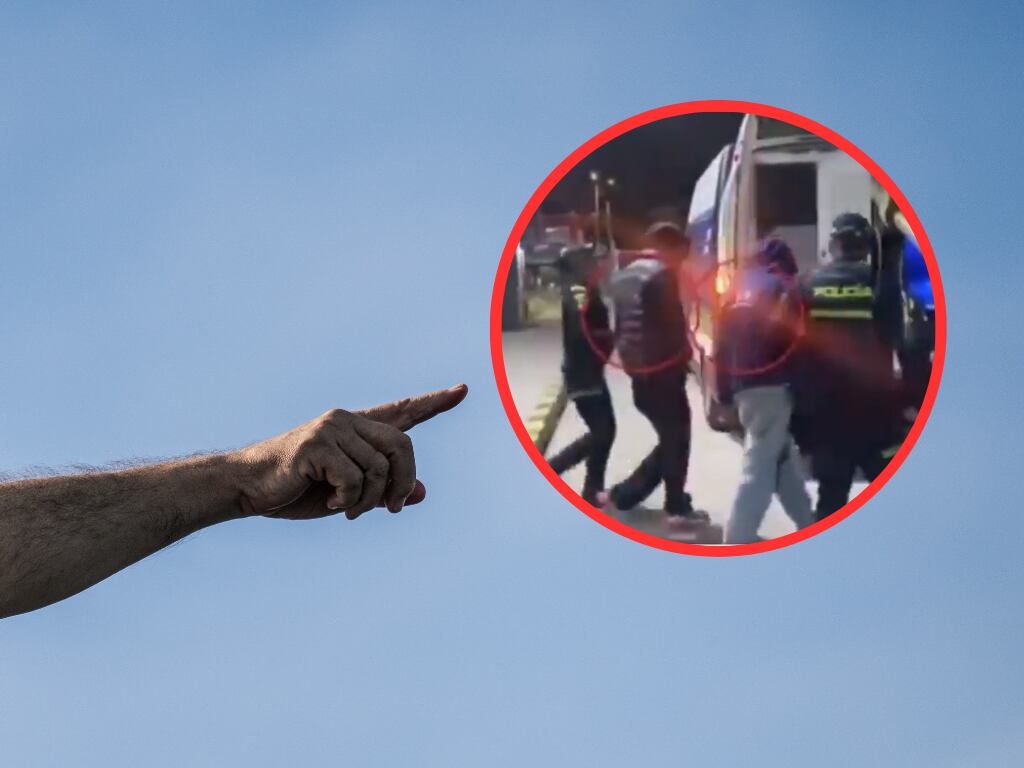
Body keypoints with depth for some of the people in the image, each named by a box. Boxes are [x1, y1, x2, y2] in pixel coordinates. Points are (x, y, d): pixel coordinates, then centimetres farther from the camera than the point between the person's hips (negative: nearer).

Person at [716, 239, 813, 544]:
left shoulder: (739, 290, 17)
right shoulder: (782, 288, -1)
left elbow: (722, 346, 16)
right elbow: (795, 338, -8)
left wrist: (726, 393, 19)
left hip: (743, 387, 7)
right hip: (772, 386, -7)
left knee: (784, 459, 21)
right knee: (760, 468, -9)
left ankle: (809, 527, 31)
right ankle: (738, 540, -16)